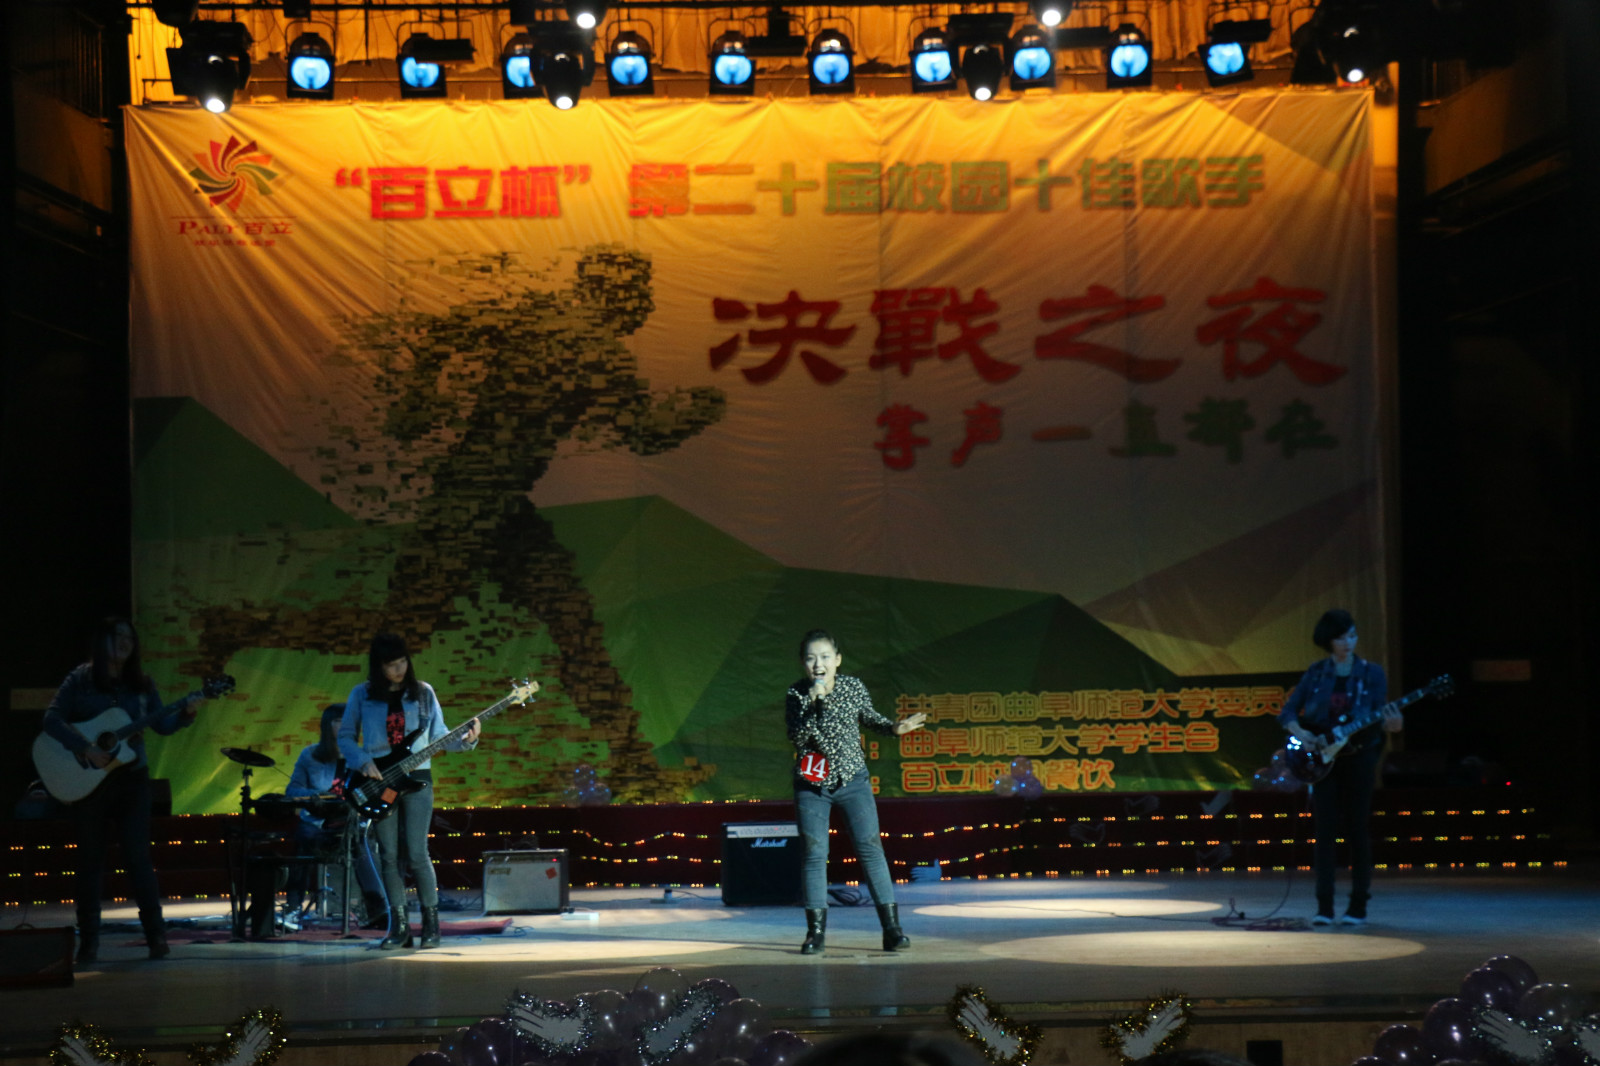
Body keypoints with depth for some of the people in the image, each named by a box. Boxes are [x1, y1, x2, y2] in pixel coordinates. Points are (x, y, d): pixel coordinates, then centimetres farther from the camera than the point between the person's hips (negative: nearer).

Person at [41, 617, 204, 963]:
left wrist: (184, 713, -11)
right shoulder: (80, 679, -2)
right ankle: (88, 941, 12)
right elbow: (52, 718, -11)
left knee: (138, 856, -3)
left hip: (131, 777, 2)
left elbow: (162, 725, 8)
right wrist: (86, 749, -20)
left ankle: (156, 935, -1)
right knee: (90, 859, 5)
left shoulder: (141, 683, 7)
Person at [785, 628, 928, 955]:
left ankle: (891, 928, -4)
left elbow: (869, 717, 14)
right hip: (812, 784, 0)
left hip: (852, 780, 0)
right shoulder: (796, 694, -7)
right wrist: (812, 703, -28)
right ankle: (815, 930, 9)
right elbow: (797, 738, -18)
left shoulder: (853, 687, -4)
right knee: (813, 854, -1)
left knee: (870, 849, -6)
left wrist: (894, 727, -4)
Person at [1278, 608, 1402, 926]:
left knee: (1357, 830, 0)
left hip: (1359, 759, -1)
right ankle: (1324, 906, 0)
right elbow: (1288, 711, 5)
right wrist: (1299, 732, -13)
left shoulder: (1371, 673, 1)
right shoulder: (1316, 673, 5)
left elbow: (1377, 719, -3)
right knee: (1325, 829, -2)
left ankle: (1358, 906, 7)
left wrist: (1390, 724, -25)